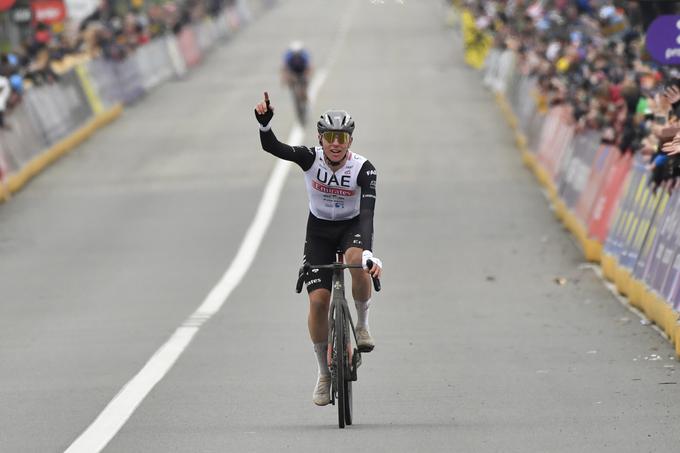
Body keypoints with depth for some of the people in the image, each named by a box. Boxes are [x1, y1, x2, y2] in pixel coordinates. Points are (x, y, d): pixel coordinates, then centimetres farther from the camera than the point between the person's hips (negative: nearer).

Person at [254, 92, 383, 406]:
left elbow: (367, 213, -33)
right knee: (318, 299, -11)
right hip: (319, 230, 1)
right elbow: (272, 147, -32)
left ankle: (362, 324, -10)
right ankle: (324, 374, 7)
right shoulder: (311, 159, -19)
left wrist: (369, 253, -48)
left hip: (352, 227, -1)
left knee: (357, 259, -36)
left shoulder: (363, 169, -23)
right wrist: (264, 123, -53)